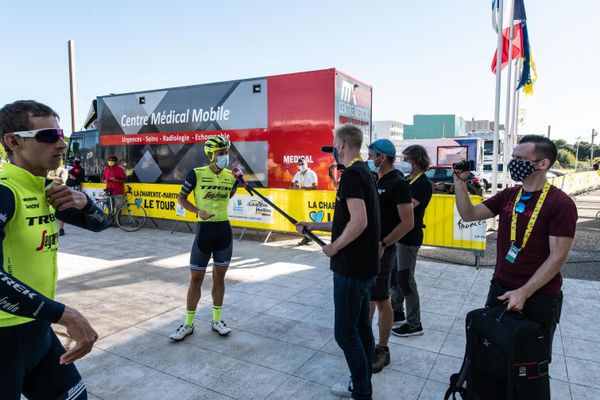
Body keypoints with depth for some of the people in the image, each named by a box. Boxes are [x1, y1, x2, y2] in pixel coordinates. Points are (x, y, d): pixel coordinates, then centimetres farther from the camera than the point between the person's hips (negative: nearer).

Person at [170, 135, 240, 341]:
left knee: (219, 277, 12)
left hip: (224, 230, 3)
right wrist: (198, 211, -15)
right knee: (196, 278, 4)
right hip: (204, 230, -3)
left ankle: (217, 320, 26)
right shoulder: (197, 173, -9)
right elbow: (181, 198, 0)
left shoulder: (231, 176, 2)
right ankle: (188, 324, 19)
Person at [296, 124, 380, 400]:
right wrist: (314, 226, 19)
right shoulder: (364, 172, 13)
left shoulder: (351, 174, -17)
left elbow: (359, 222, -27)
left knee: (346, 332, 2)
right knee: (361, 328, 18)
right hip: (364, 265, 10)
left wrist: (334, 247, -14)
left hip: (351, 267, -10)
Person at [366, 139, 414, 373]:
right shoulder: (376, 181, 10)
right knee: (367, 296, 17)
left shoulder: (398, 183, -15)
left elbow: (408, 223, -20)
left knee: (380, 300, 2)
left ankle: (382, 350, 17)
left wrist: (382, 245, -21)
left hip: (382, 250, -8)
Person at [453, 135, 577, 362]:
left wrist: (524, 293, -20)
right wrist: (460, 181, -9)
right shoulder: (507, 196, 3)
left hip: (539, 296, -5)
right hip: (499, 288, 5)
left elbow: (557, 257, -16)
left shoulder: (561, 204, -14)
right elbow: (468, 214, 3)